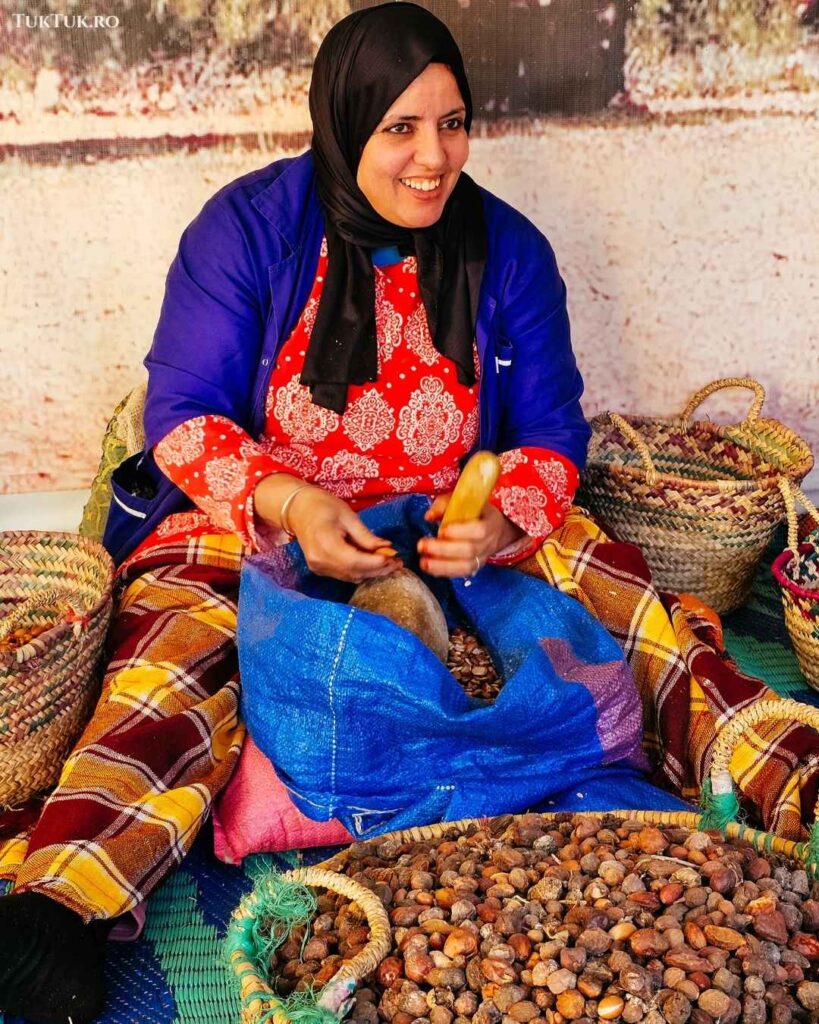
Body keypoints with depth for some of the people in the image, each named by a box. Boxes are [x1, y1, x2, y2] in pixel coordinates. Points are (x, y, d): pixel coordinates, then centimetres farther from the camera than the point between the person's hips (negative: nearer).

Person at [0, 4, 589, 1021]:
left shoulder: (509, 251, 2)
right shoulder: (250, 226, -5)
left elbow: (551, 430, 4)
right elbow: (180, 412, -5)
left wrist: (502, 521, -19)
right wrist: (287, 500, -25)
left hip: (441, 542, 3)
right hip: (251, 522, -2)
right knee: (180, 649, -31)